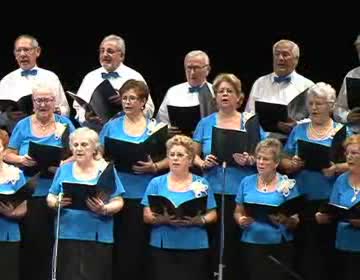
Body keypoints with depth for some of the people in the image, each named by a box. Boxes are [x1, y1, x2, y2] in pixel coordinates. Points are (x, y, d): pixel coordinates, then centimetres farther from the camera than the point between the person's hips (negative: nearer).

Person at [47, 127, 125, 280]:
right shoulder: (64, 170, 12)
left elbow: (118, 202, 1)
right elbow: (50, 198, 12)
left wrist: (104, 209, -19)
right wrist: (57, 202, -11)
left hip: (97, 237, -2)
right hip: (67, 235, 2)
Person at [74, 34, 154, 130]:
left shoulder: (134, 77, 9)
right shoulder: (90, 77, 18)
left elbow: (149, 110, 1)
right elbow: (78, 107, 15)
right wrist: (86, 117, -8)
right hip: (93, 132, 2)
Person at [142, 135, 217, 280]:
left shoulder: (201, 184, 6)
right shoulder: (156, 183, 6)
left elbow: (212, 214, 5)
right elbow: (147, 216, 2)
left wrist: (198, 220, -15)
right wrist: (164, 219, -17)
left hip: (195, 248, 0)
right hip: (163, 247, 0)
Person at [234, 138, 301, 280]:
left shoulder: (287, 185, -2)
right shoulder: (247, 182, 6)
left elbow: (295, 221, -3)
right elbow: (238, 212, 13)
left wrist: (284, 220, -24)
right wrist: (241, 220, -9)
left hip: (279, 247, -2)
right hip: (251, 245, 2)